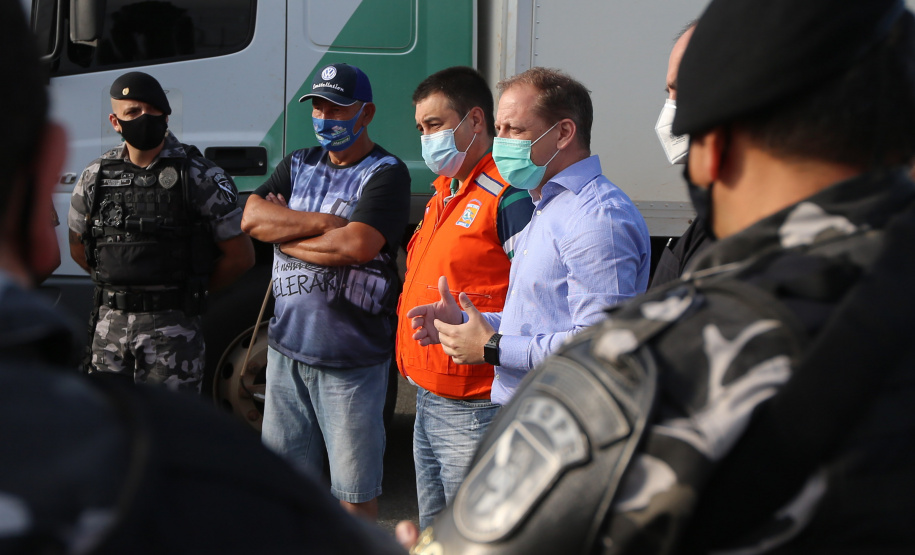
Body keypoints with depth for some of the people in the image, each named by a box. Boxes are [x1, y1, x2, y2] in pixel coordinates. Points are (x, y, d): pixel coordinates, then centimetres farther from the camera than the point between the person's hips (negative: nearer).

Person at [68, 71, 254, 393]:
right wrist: (121, 284, 13)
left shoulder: (201, 178, -4)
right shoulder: (96, 177, 7)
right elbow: (79, 248, 21)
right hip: (110, 323, 4)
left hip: (172, 327, -4)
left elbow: (240, 256, 0)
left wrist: (189, 291, 7)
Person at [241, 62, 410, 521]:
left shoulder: (385, 173, -7)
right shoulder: (298, 165, 14)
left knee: (354, 492, 2)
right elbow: (250, 217, -2)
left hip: (350, 361, -6)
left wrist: (282, 233, -8)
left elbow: (357, 246, -22)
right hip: (287, 348, 6)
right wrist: (323, 222, -13)